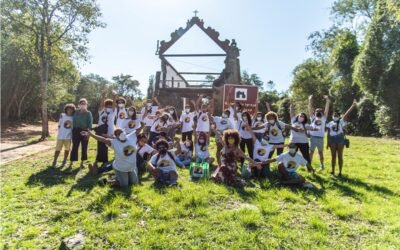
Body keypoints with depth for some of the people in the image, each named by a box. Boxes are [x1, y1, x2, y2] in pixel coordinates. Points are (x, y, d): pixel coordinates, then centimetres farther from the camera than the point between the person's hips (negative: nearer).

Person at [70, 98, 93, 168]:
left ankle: (82, 162, 17)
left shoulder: (88, 113, 0)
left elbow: (90, 123, -5)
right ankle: (71, 163, 4)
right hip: (76, 131, 1)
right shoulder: (76, 112, 8)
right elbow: (74, 121, 11)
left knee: (84, 147, 5)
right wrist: (73, 131, 4)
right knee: (75, 147, -1)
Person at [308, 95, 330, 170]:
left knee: (320, 152, 11)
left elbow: (326, 110, 4)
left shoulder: (323, 119, 10)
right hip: (312, 137, 0)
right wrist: (310, 100, -1)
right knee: (311, 152, 2)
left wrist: (327, 101, -1)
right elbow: (310, 109, 5)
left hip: (320, 138, 0)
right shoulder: (313, 118, 10)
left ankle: (321, 165, 23)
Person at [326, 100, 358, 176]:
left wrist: (353, 106, -20)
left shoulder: (341, 121, 2)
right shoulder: (330, 123, 9)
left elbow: (346, 114, -10)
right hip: (332, 139, 3)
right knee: (333, 156, 7)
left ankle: (340, 172, 7)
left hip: (340, 139, -2)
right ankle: (333, 171, 14)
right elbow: (328, 133, 9)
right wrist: (328, 142, 5)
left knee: (340, 156, 1)